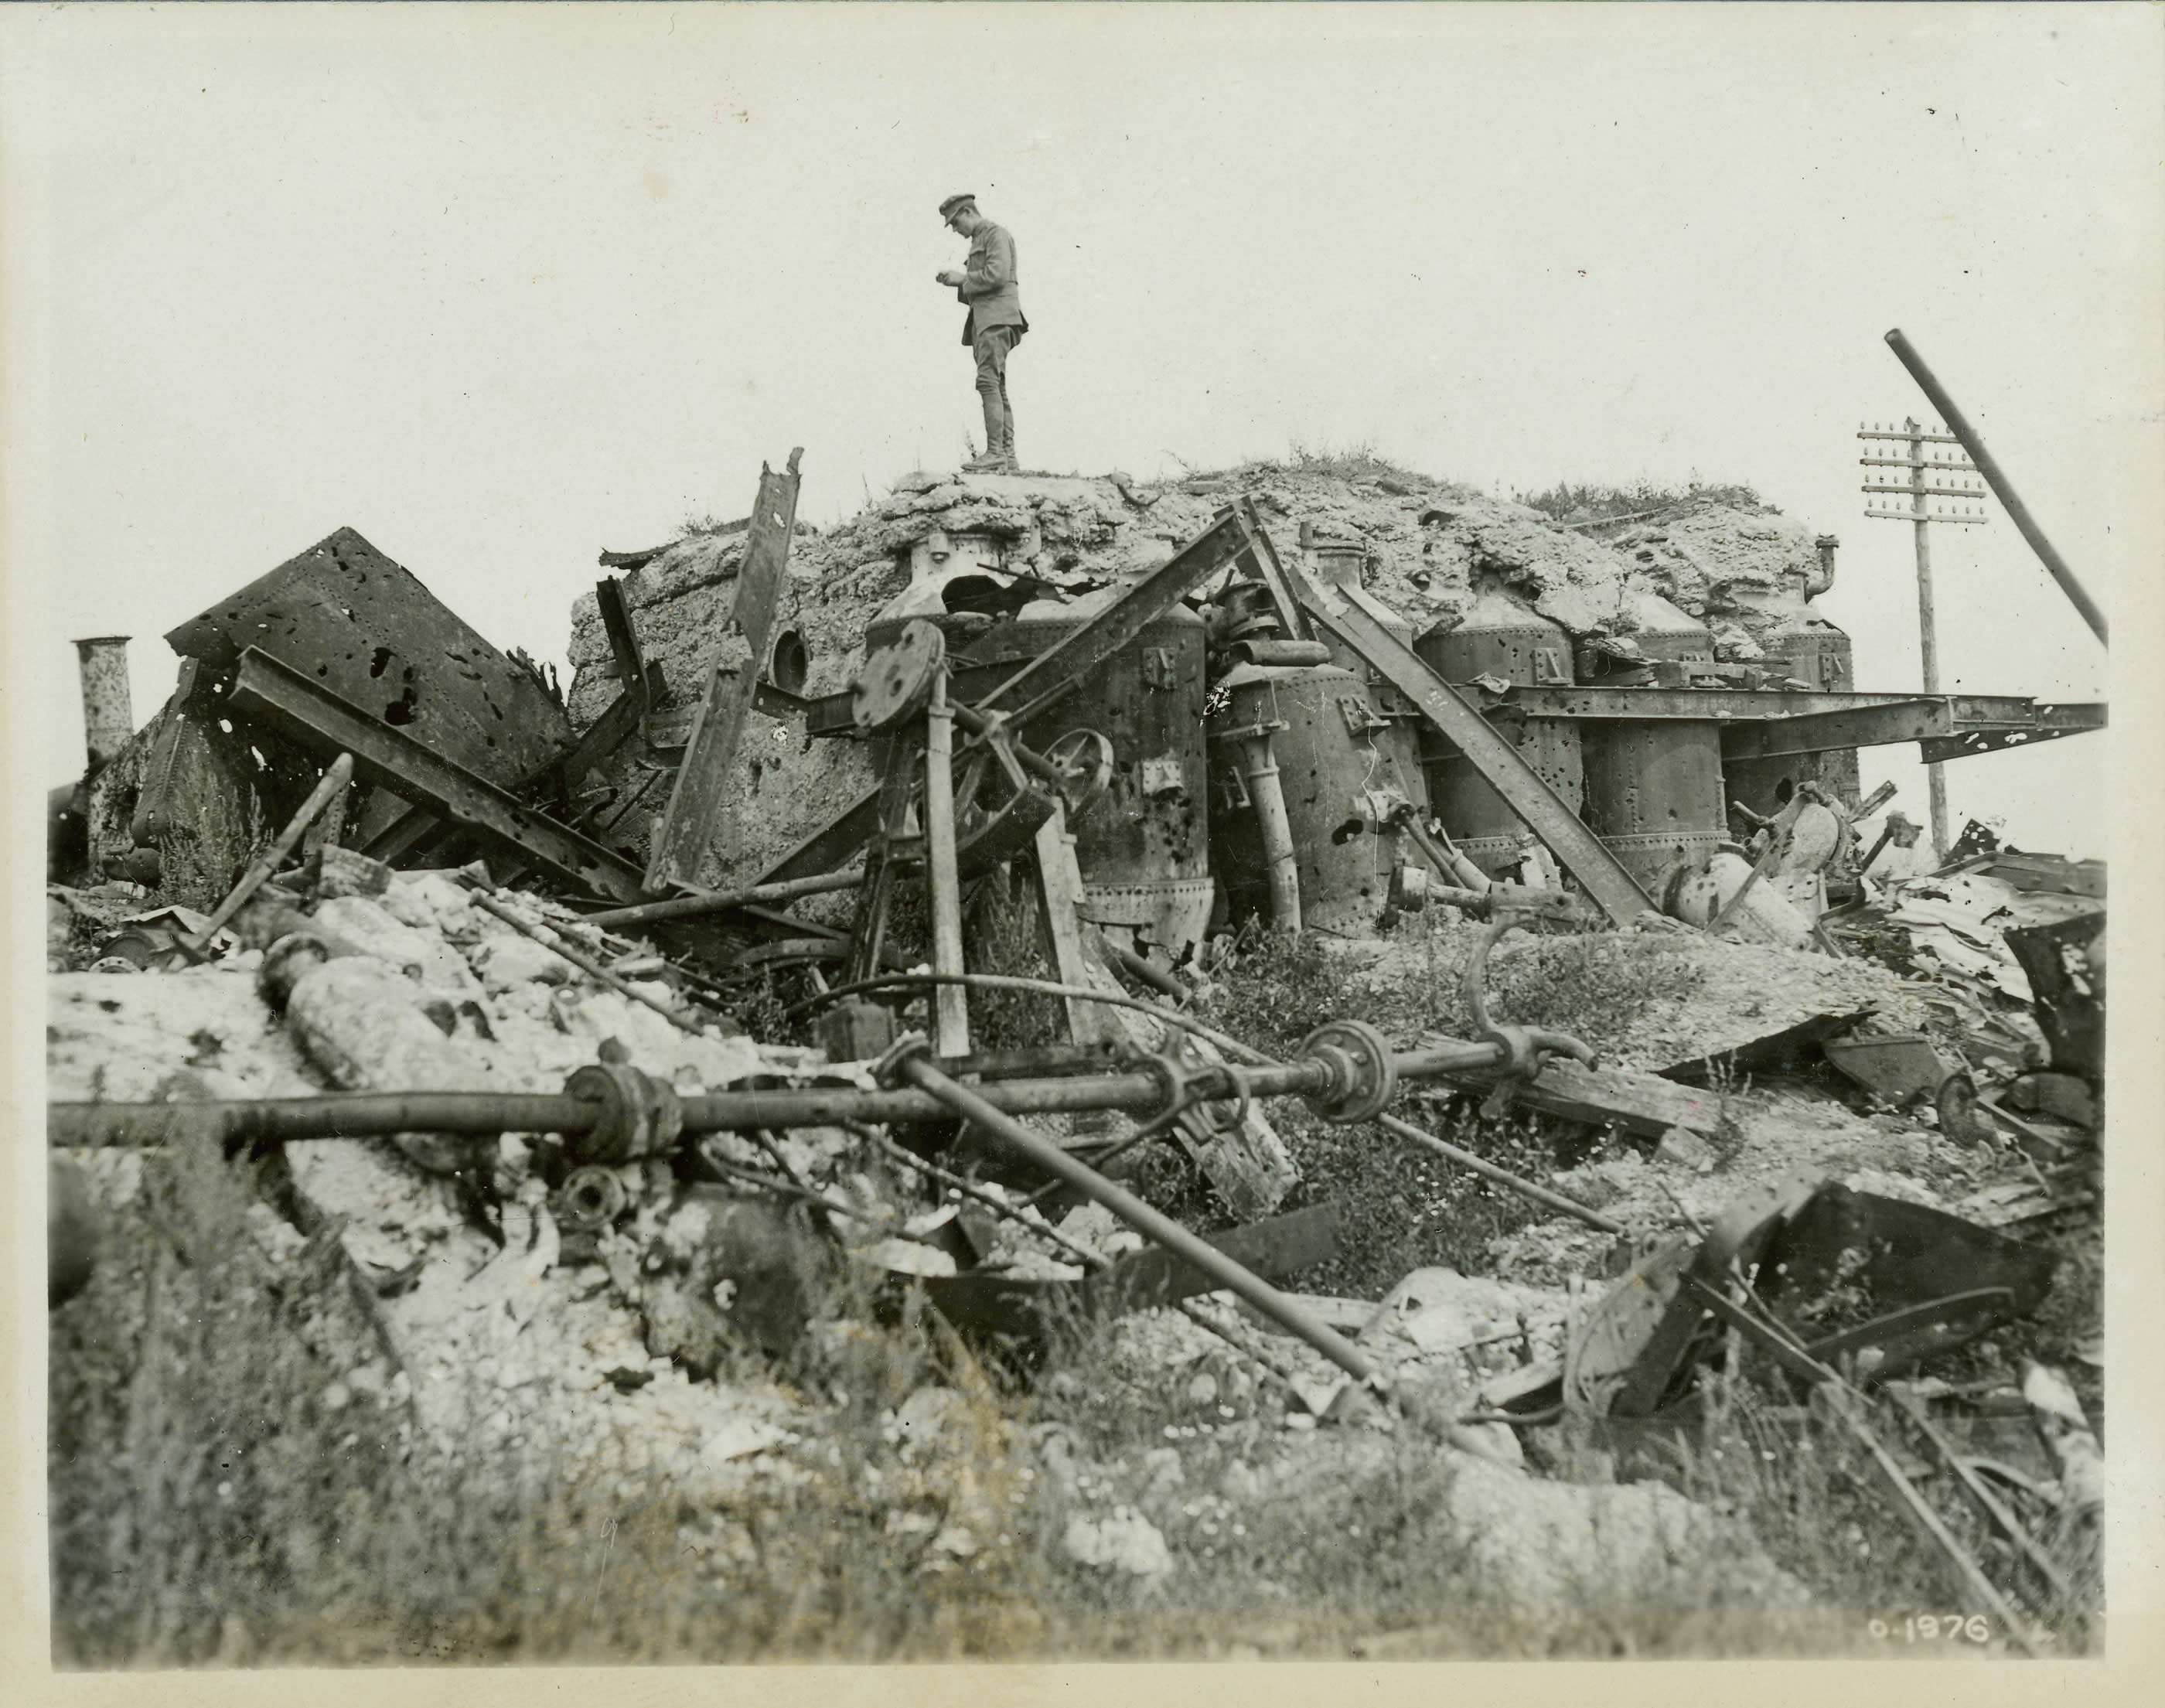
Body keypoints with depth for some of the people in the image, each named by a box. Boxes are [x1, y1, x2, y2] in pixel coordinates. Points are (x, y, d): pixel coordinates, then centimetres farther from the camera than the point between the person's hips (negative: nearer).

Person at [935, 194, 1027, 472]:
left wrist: (963, 278, -7)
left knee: (988, 381, -18)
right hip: (983, 321, 10)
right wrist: (957, 284, 11)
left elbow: (998, 274, -17)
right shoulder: (978, 242, 26)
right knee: (997, 388, 4)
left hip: (998, 318, -10)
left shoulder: (997, 233, -3)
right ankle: (1007, 455, 1)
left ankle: (995, 452, -24)